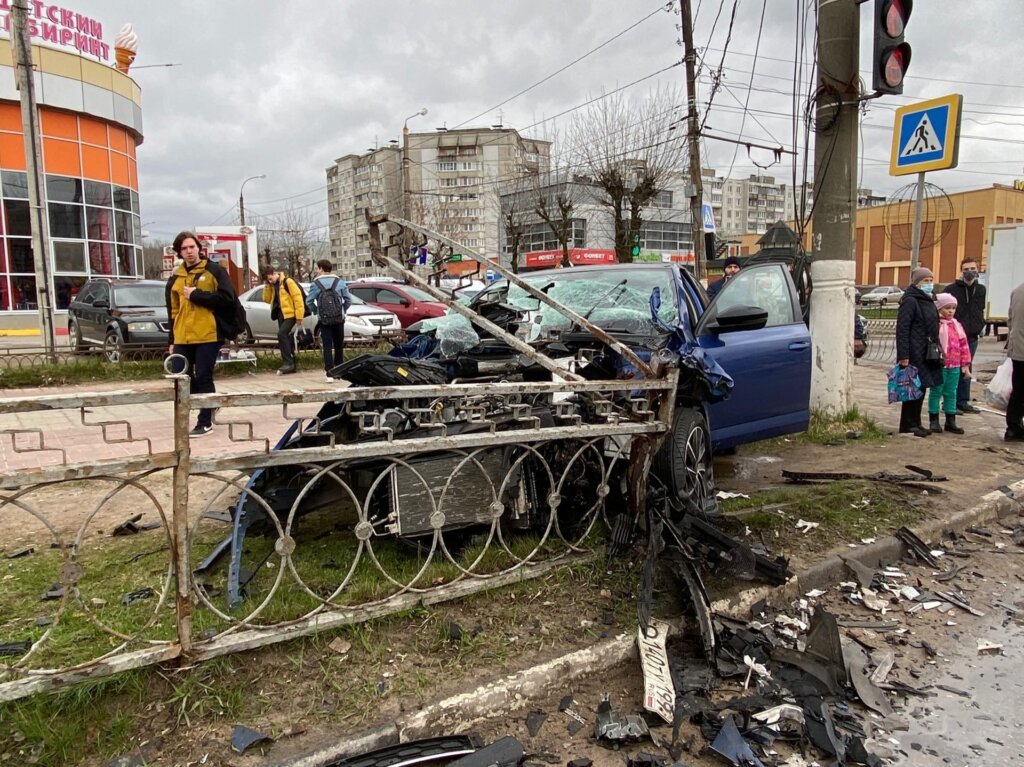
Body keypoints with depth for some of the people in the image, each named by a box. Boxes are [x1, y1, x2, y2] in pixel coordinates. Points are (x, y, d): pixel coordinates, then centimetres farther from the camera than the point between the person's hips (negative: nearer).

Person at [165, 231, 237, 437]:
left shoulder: (214, 270, -1)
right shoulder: (175, 277, 14)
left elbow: (227, 299, -12)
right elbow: (173, 311, 17)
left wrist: (197, 295, -14)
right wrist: (172, 340, 14)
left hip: (208, 335, -5)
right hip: (183, 338, 6)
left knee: (203, 378, -3)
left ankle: (205, 423, 7)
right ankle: (209, 404, 30)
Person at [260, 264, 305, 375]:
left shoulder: (287, 281, -12)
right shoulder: (272, 285, 12)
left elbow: (297, 298, -15)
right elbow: (267, 299, 14)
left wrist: (299, 317, -16)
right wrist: (267, 286, -1)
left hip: (290, 314, -9)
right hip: (281, 314, 9)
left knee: (282, 334, -21)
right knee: (286, 337, 11)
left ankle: (288, 363, -18)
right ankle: (291, 365, 17)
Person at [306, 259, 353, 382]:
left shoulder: (316, 283, -4)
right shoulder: (340, 282, 2)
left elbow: (309, 301, -6)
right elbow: (348, 299, 1)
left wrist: (317, 311, 10)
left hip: (324, 320, -2)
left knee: (327, 346, -1)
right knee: (339, 346, 13)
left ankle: (330, 373, -10)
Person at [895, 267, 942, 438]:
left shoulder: (928, 301, 17)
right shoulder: (910, 301, -12)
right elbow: (902, 329, -17)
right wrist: (903, 355, -22)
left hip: (926, 353, 9)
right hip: (914, 353, -9)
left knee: (921, 388, 12)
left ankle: (915, 423, 20)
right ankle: (908, 425, 3)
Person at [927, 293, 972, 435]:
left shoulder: (957, 325, 10)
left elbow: (964, 345, 13)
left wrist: (965, 365, 10)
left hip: (954, 366, 6)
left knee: (951, 393, 12)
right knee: (936, 392, 4)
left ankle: (951, 421, 20)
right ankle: (934, 421, 12)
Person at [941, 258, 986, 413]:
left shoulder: (981, 289, 11)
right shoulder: (951, 289, -6)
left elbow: (981, 310, 24)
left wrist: (982, 325, 13)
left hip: (972, 336, 6)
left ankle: (963, 401, 20)